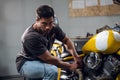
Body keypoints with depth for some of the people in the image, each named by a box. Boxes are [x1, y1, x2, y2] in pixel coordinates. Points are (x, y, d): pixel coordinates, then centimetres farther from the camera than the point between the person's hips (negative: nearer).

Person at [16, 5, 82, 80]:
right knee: (52, 71, -32)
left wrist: (75, 56, -12)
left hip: (41, 62, 8)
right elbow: (48, 59, -30)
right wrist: (69, 66, -23)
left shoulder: (53, 28, -12)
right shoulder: (30, 37, -32)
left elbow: (66, 40, 4)